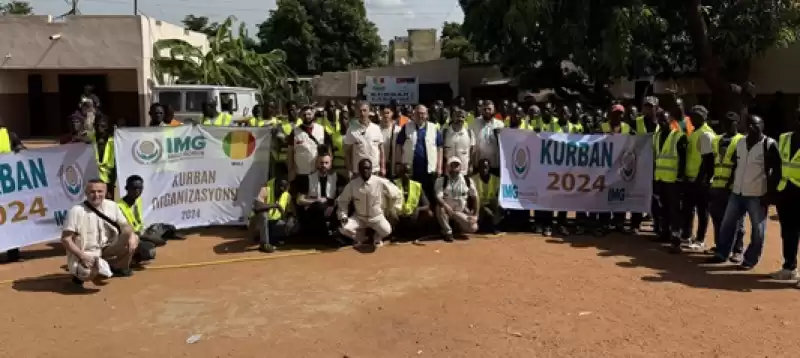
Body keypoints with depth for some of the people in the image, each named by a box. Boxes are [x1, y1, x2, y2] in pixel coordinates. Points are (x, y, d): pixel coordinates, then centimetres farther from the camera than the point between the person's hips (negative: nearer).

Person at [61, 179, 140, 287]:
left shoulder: (112, 206, -3)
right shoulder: (76, 211, -17)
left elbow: (124, 225, 4)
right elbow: (65, 239, -16)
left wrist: (132, 235, -21)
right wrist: (82, 256, -27)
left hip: (105, 250, 5)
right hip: (85, 253, -5)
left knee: (133, 239, -13)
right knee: (89, 273, -36)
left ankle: (119, 268, 12)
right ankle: (79, 272, 5)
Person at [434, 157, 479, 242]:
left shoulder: (468, 181, -1)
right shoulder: (441, 180, -9)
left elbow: (475, 198, 3)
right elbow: (438, 197, -21)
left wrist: (475, 215, -6)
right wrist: (446, 206, -42)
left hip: (462, 212, 2)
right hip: (447, 209, -2)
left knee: (473, 227, -22)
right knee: (439, 208, -36)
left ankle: (459, 226, 15)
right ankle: (447, 231, -12)